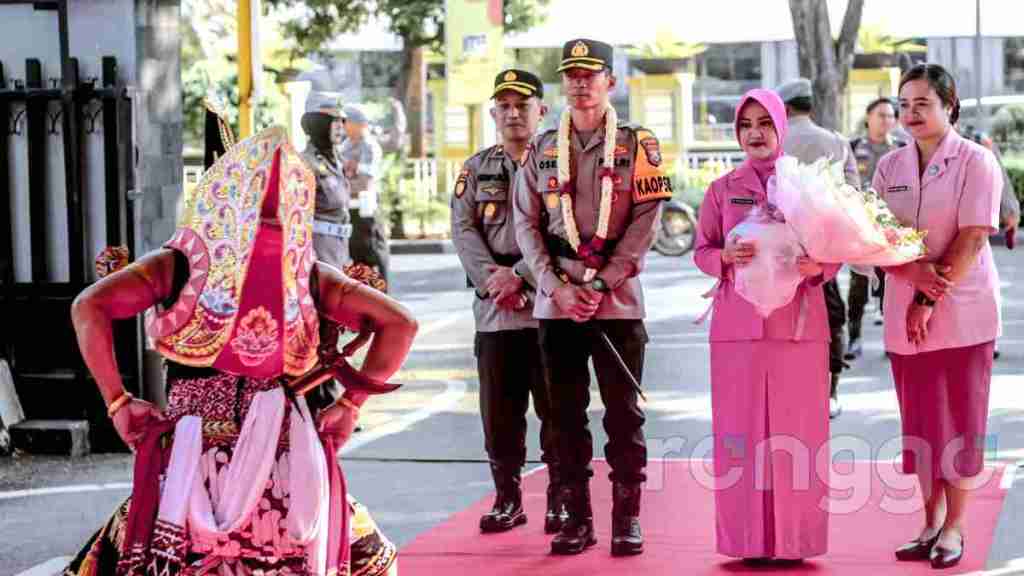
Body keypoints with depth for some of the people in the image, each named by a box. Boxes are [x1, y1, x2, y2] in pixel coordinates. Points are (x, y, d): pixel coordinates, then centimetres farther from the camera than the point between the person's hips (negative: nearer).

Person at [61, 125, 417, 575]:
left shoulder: (180, 265, 1)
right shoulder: (307, 274, 7)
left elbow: (88, 308, -10)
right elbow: (399, 324, 5)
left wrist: (117, 402, -4)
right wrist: (350, 404, 7)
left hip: (197, 459, -1)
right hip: (288, 463, 2)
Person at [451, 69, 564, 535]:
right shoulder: (476, 169, 15)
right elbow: (463, 230, 5)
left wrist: (518, 275, -16)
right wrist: (491, 279, -11)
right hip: (493, 307, 3)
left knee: (556, 407, 0)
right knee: (498, 409, 5)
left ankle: (560, 499, 9)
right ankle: (507, 499, 15)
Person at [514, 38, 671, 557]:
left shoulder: (637, 146, 2)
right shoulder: (542, 150, 10)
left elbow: (644, 223, -5)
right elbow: (526, 223, 6)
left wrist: (600, 285, -12)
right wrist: (557, 286, -7)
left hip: (618, 299, -3)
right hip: (555, 299, 3)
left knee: (623, 412, 0)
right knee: (566, 412, 6)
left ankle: (627, 518, 9)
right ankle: (577, 518, 14)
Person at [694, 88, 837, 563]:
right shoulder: (722, 190, 8)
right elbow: (701, 251, 9)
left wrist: (818, 267, -14)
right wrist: (726, 256, -12)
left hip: (798, 323, 0)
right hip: (738, 323, 1)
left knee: (796, 427, -1)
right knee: (740, 427, -1)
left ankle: (795, 534, 7)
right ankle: (745, 536, 6)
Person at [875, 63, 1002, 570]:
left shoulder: (975, 162, -6)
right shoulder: (890, 166, 7)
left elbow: (971, 241, -13)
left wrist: (929, 300, -17)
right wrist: (913, 272, -17)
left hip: (962, 314, -4)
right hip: (905, 316, 4)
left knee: (959, 420, 2)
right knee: (919, 422, 8)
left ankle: (953, 529, 10)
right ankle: (930, 523, 18)